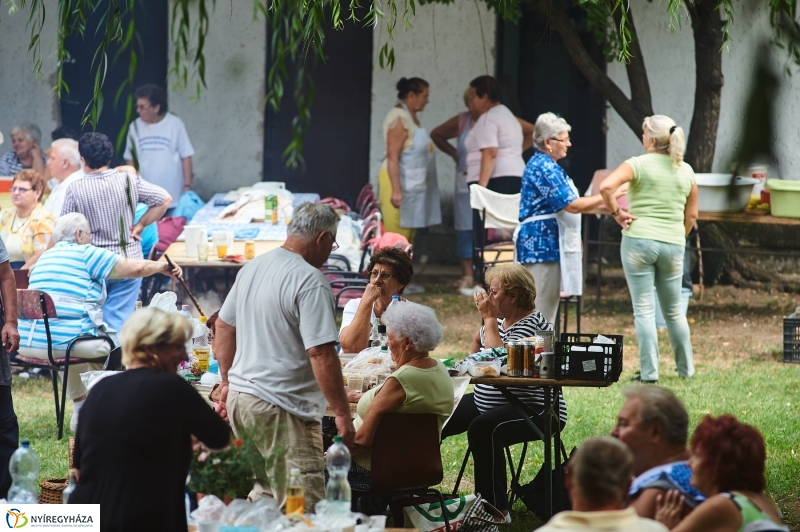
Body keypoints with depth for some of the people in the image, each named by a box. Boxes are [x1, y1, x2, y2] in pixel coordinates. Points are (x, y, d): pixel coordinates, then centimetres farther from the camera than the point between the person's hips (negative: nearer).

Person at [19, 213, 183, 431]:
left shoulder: (44, 257, 20)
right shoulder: (85, 253, -1)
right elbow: (136, 268, -3)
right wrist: (163, 266, 15)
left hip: (28, 342, 7)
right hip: (65, 339, -7)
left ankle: (80, 410, 39)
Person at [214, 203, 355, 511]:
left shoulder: (252, 269, 12)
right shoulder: (310, 281, -15)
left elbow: (223, 327, 21)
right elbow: (320, 353, -20)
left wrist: (228, 382, 30)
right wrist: (342, 413, -17)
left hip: (240, 396, 9)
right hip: (281, 409, -9)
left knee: (263, 493, 18)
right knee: (303, 507, -9)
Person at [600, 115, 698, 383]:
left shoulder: (638, 164, -6)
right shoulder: (686, 171, 8)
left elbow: (606, 186, -21)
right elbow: (692, 215, 13)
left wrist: (616, 213, -8)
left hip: (638, 242, -4)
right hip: (673, 245, 4)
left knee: (644, 310, 0)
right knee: (674, 310, 16)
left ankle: (649, 372, -2)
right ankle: (686, 369, 23)